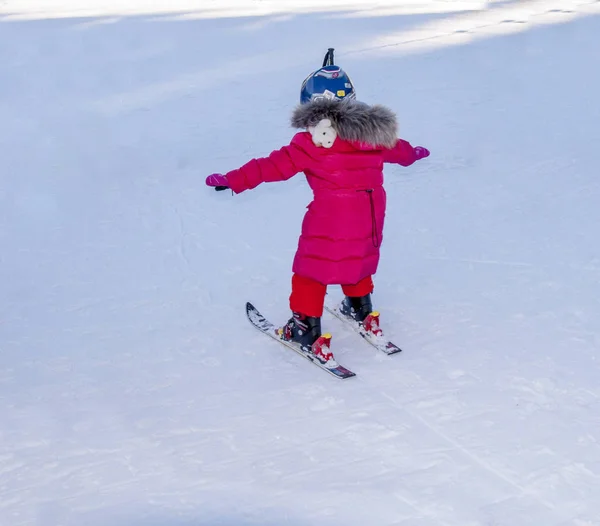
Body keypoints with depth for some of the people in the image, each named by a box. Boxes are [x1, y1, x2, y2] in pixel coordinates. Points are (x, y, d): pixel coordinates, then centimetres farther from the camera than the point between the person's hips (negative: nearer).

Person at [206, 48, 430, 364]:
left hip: (329, 217, -6)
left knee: (312, 266, 8)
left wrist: (234, 180, -15)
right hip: (368, 215, 6)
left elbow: (276, 164, -16)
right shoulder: (371, 134, 7)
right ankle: (361, 309, 42)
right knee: (358, 256, 29)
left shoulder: (311, 144, -12)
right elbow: (396, 148, 26)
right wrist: (413, 154, 50)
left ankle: (306, 326, 11)